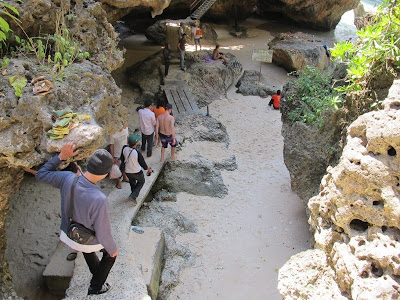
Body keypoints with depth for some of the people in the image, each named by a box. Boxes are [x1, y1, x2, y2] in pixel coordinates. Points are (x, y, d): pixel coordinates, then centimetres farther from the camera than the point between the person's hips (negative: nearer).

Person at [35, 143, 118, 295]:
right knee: (110, 254, 29)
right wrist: (112, 249, -9)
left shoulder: (67, 179, -29)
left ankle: (96, 270, 65)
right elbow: (103, 233, -29)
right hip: (90, 241, -5)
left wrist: (61, 156, -7)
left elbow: (41, 174, -7)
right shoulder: (99, 200, -42)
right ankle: (95, 287, 46)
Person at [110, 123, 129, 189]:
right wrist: (112, 158, -13)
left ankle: (125, 177, 51)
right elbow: (111, 147, -19)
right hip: (117, 155, -5)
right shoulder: (113, 135, -30)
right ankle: (118, 182, 38)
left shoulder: (125, 129, -14)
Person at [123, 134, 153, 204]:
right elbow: (142, 163, -18)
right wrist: (149, 169, 0)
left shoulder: (125, 149, -19)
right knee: (141, 182, 26)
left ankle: (134, 194, 52)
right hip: (137, 172, -4)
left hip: (128, 172, 5)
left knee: (132, 182, 32)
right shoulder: (137, 153, -33)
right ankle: (133, 195, 16)